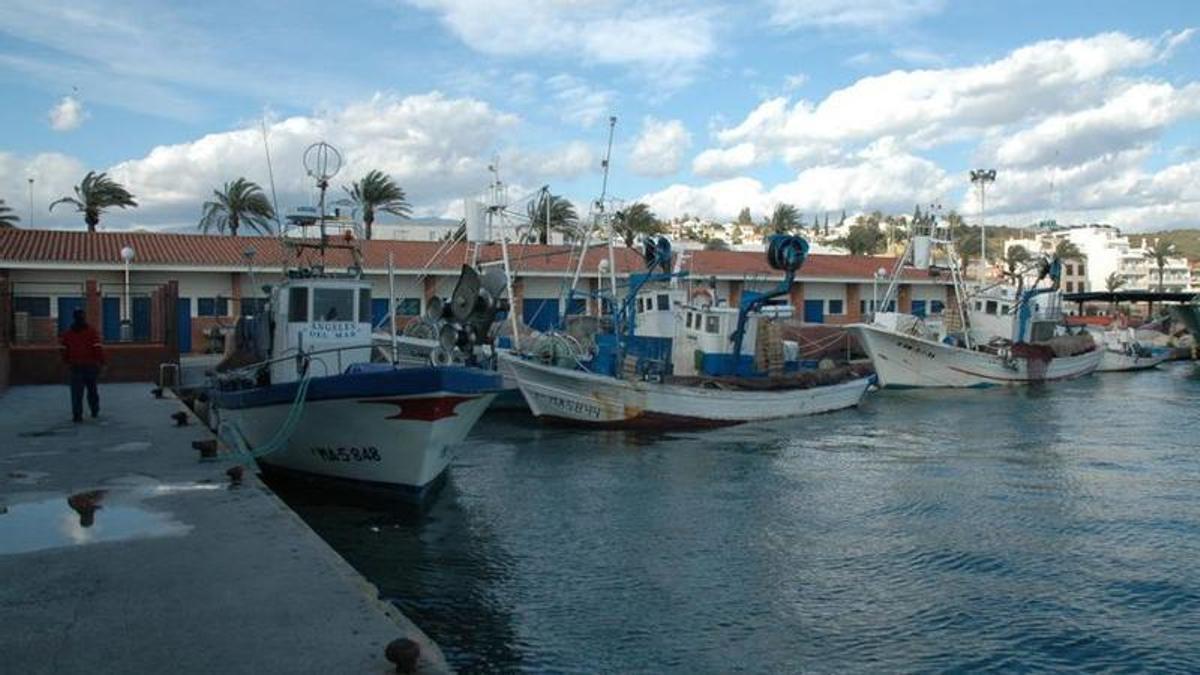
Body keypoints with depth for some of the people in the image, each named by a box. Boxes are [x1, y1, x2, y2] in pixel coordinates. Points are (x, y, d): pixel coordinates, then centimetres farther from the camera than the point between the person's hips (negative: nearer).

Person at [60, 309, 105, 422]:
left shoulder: (67, 333, 5)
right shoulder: (92, 332, -5)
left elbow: (64, 350, 7)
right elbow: (98, 349, -11)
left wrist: (67, 362, 19)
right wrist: (101, 362, -4)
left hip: (75, 366, 1)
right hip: (91, 365, -1)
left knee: (76, 391, -2)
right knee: (92, 389, 15)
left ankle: (77, 414, -11)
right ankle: (94, 410, 25)